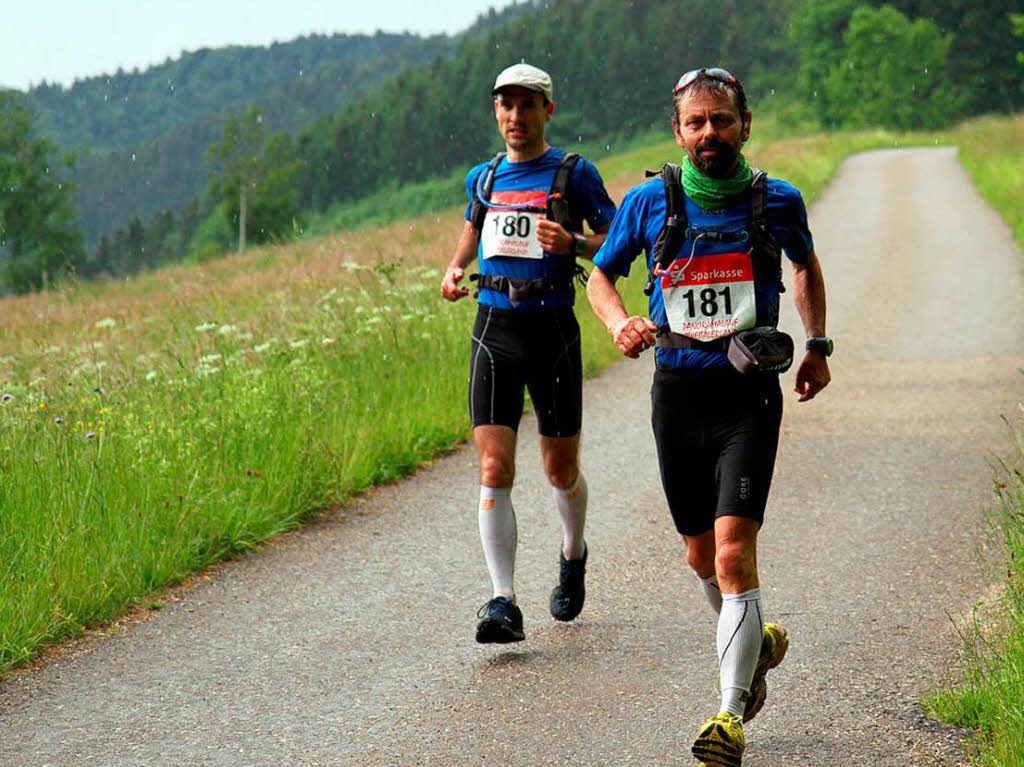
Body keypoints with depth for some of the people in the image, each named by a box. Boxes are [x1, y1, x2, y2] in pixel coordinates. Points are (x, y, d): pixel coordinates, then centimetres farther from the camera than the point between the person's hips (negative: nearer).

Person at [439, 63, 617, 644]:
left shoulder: (574, 173, -1)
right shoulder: (482, 178, 11)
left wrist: (572, 242, -19)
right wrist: (454, 270, 11)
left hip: (553, 328, -2)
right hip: (494, 329, 2)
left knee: (562, 470, 10)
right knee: (495, 471, -10)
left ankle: (574, 556, 41)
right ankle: (504, 604, -12)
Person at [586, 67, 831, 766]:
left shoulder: (778, 201, -1)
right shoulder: (649, 202, -1)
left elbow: (805, 264, 20)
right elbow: (601, 276, 11)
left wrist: (818, 346, 15)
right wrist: (620, 323, -9)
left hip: (749, 393, -2)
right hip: (677, 390, 3)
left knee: (733, 552, -15)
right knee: (702, 555, 14)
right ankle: (756, 643, 43)